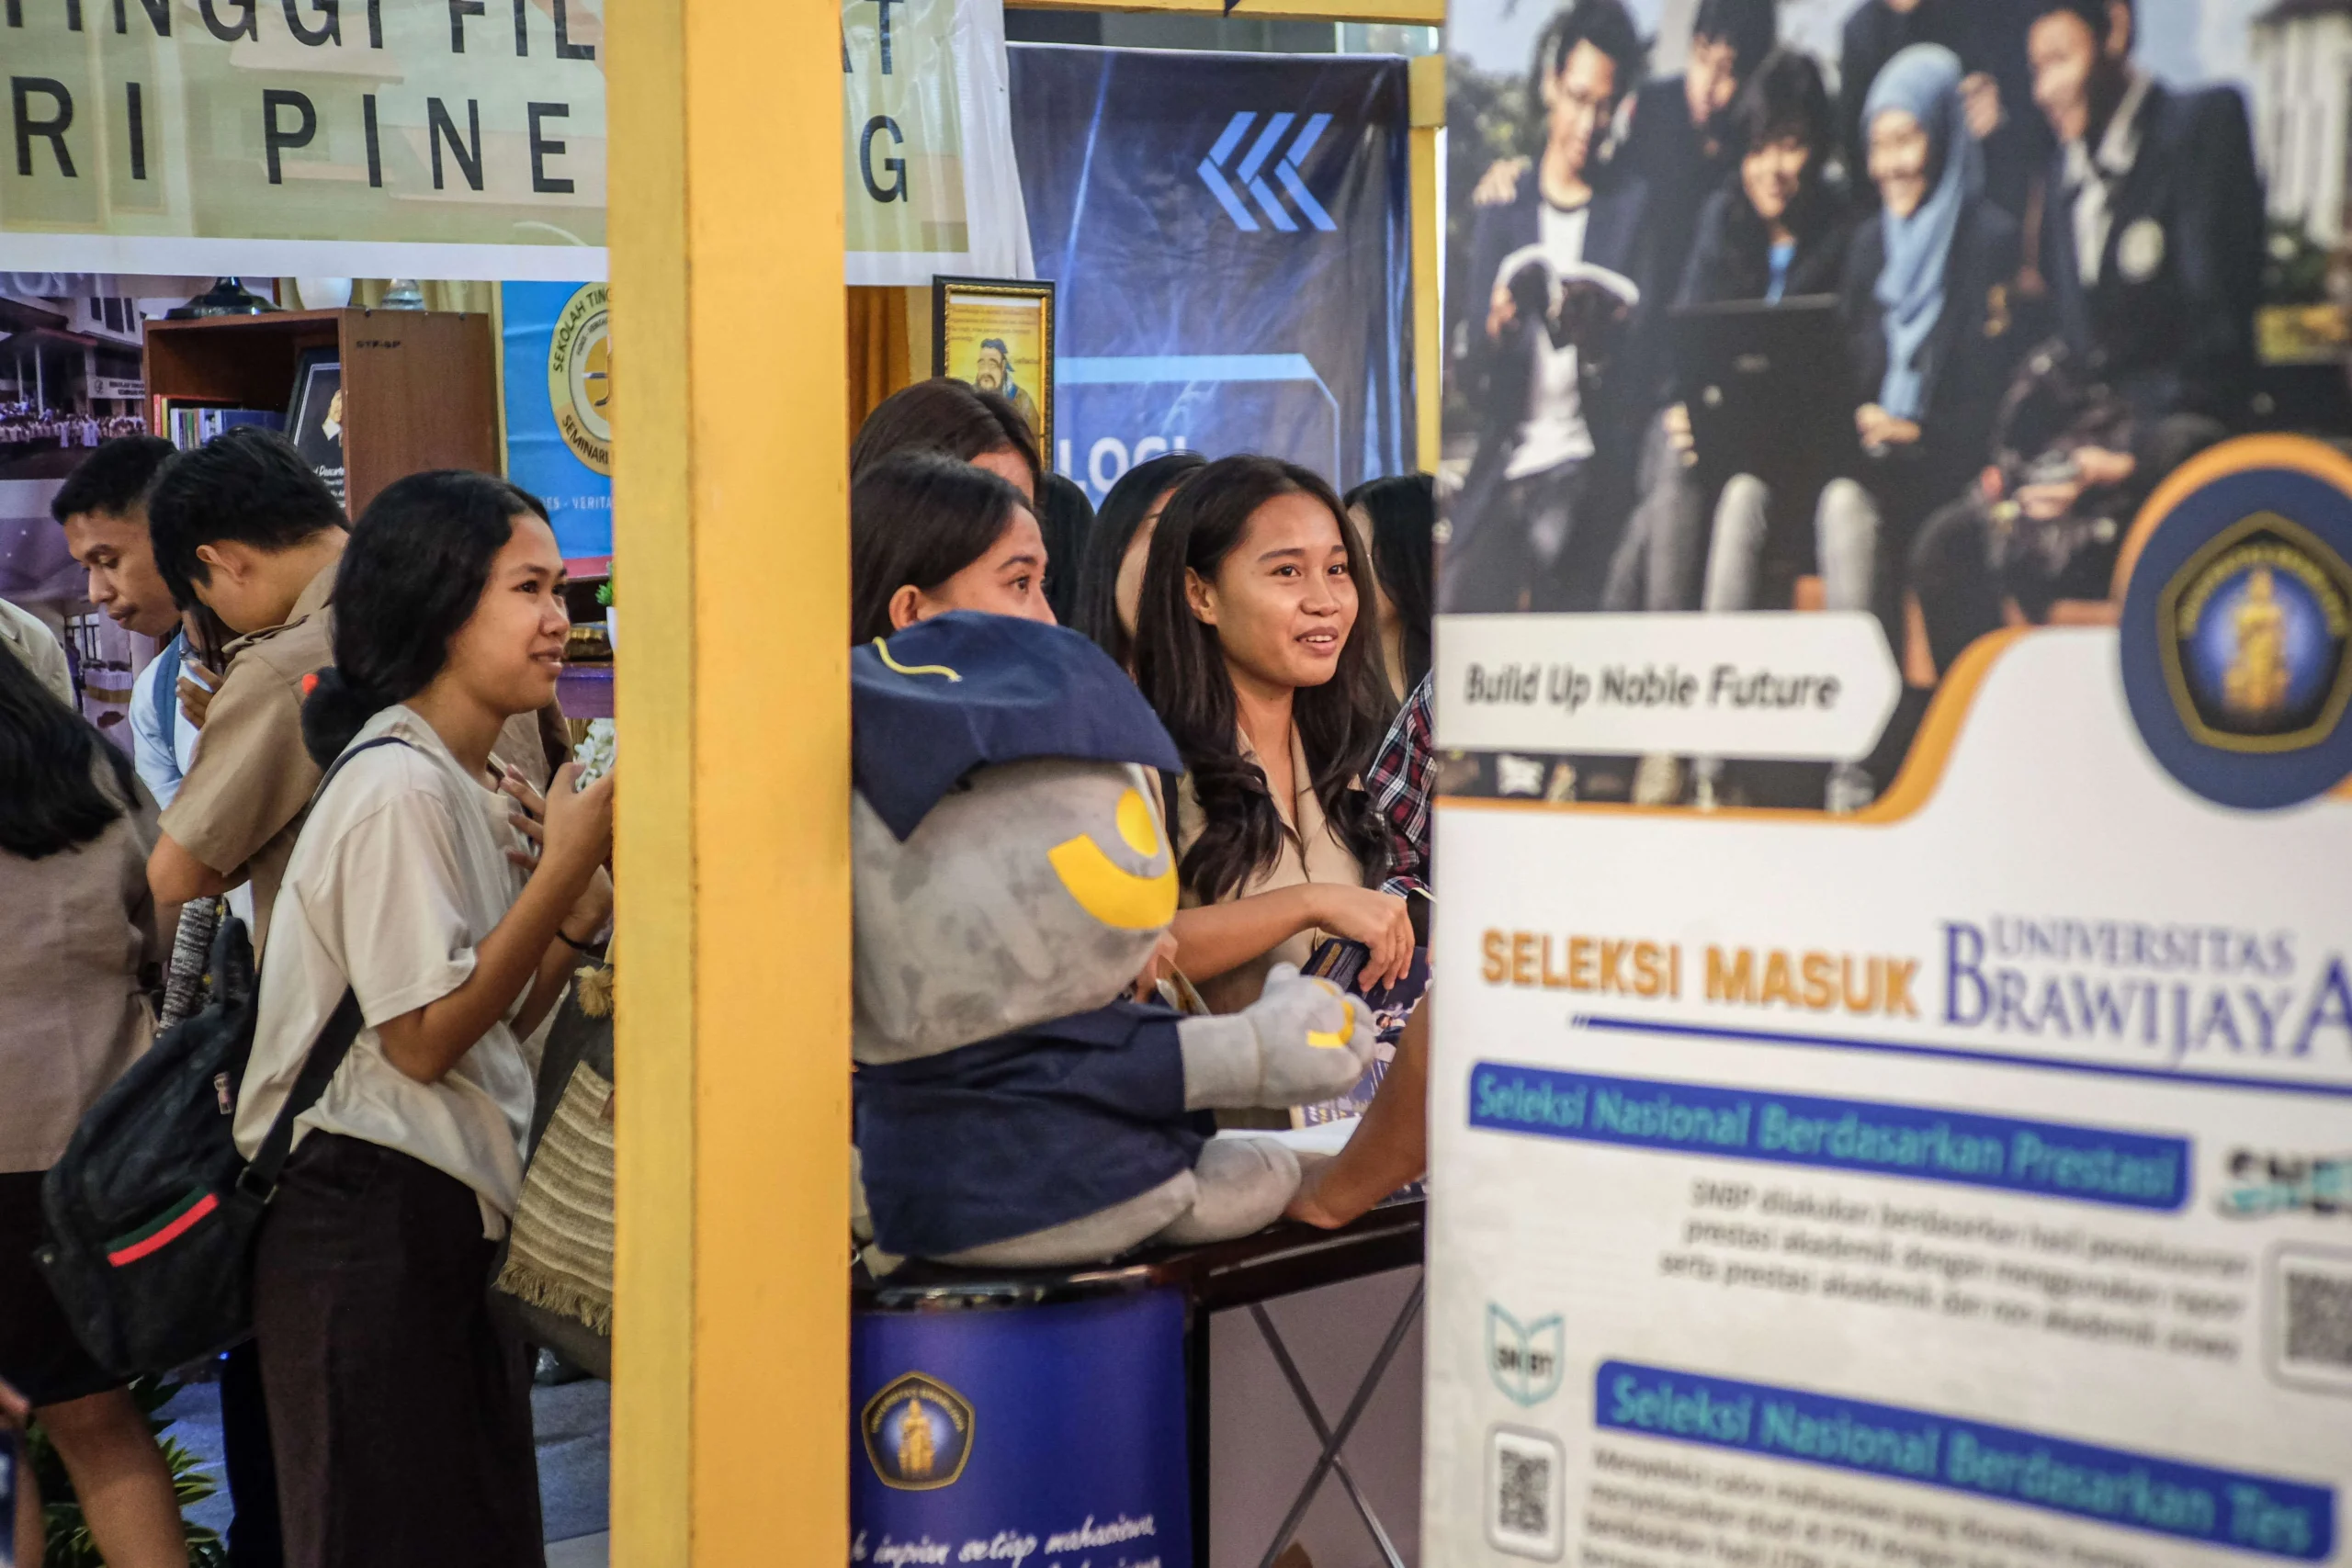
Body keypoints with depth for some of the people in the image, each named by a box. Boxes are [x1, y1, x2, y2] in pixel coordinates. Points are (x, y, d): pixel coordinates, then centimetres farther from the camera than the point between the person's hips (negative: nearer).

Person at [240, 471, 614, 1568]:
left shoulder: (462, 790, 14)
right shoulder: (399, 786, -16)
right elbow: (425, 1037, -20)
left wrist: (587, 899, 0)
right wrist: (567, 860, -18)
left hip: (453, 1221, 9)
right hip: (379, 1221, -9)